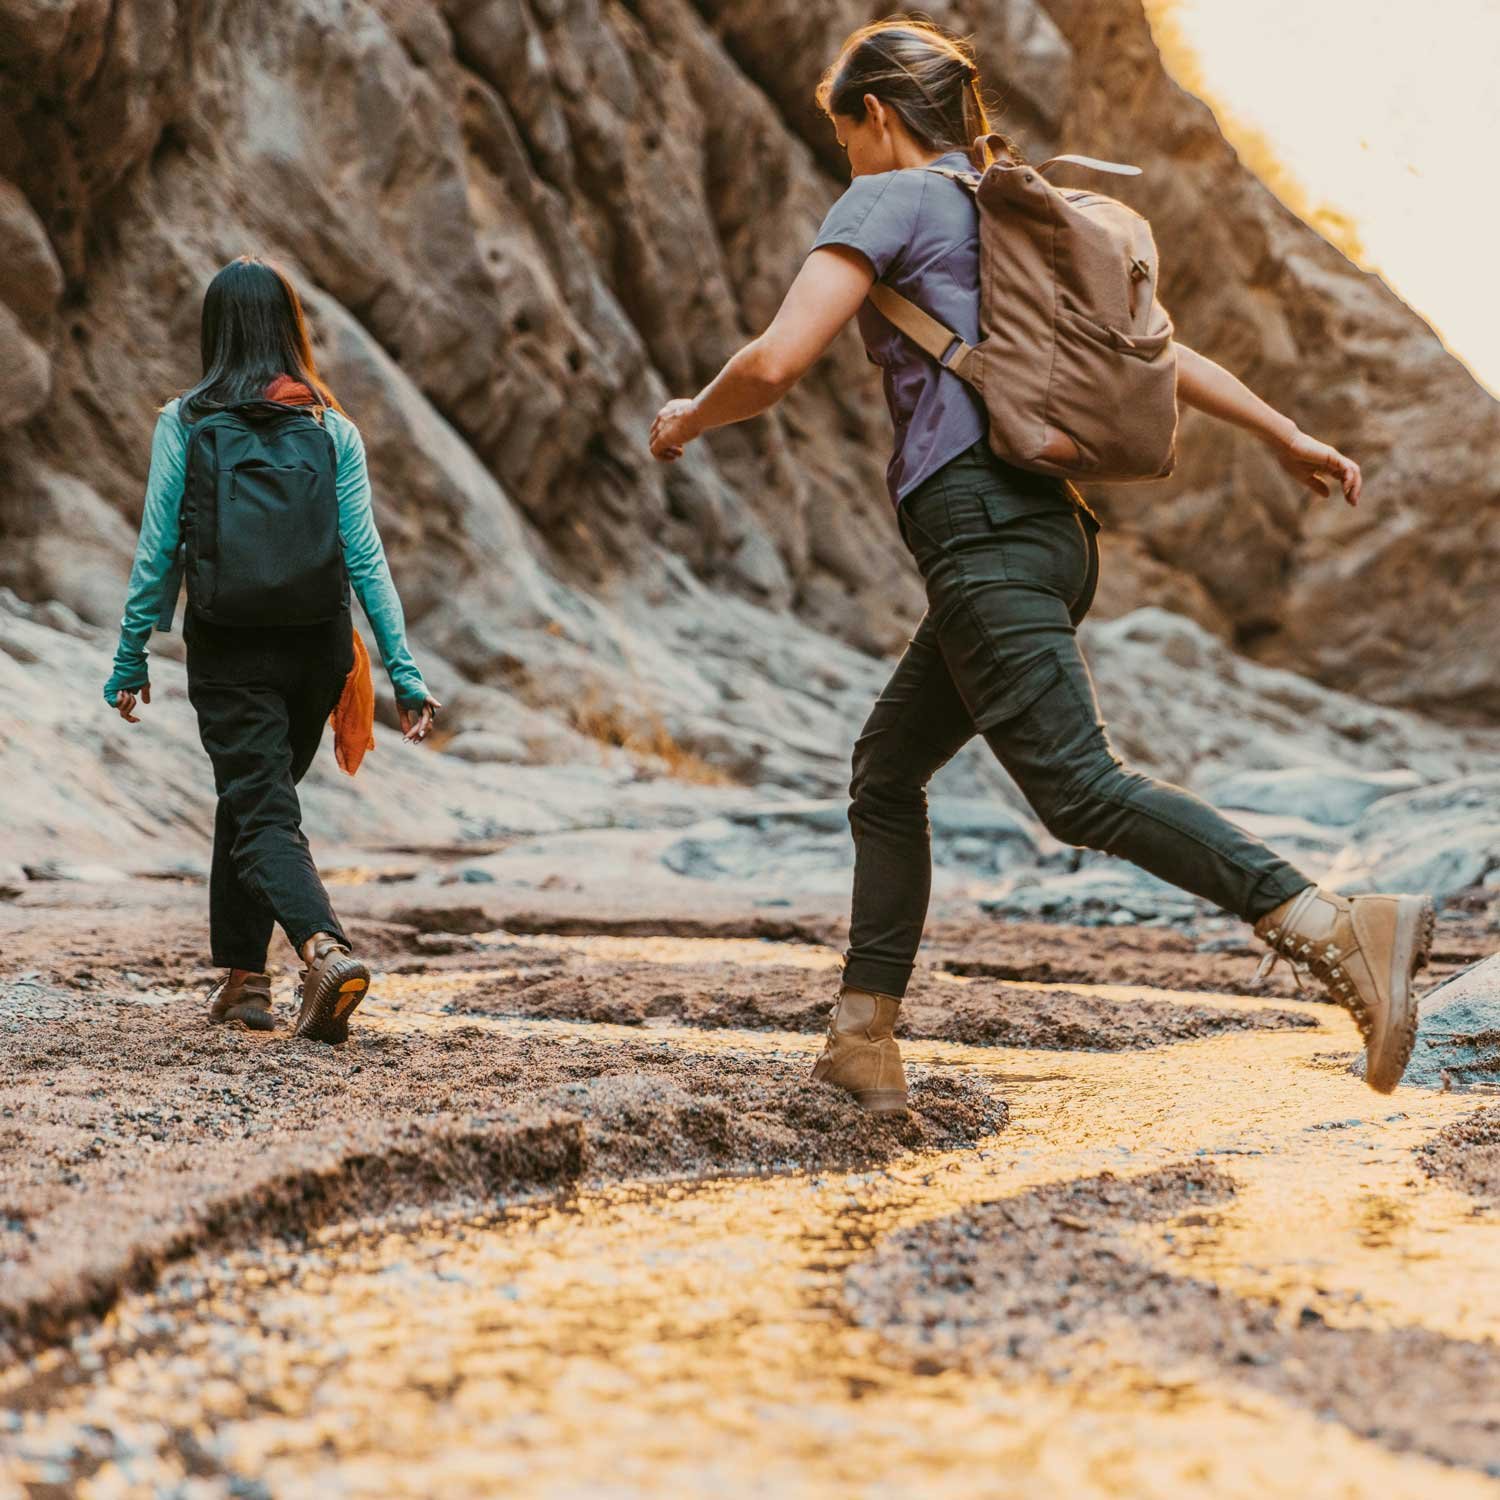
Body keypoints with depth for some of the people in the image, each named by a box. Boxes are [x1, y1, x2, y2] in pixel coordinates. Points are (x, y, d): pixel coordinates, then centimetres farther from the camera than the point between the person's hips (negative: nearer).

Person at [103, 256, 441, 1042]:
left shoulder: (185, 421, -4)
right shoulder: (332, 428, 1)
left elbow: (158, 550, -5)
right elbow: (364, 556, -3)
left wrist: (130, 657, 4)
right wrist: (403, 670, -2)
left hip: (228, 646, -3)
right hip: (316, 645, 3)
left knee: (263, 816, -4)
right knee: (251, 797, 20)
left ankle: (326, 948, -29)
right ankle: (242, 976, 24)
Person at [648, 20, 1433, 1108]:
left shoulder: (891, 202, 1)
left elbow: (775, 364, -9)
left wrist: (692, 417, 10)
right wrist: (1286, 434, 30)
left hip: (978, 522, -9)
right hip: (1052, 529, 9)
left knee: (1078, 787, -19)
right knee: (886, 774, 17)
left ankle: (1344, 932, -31)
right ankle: (863, 1042, 17)